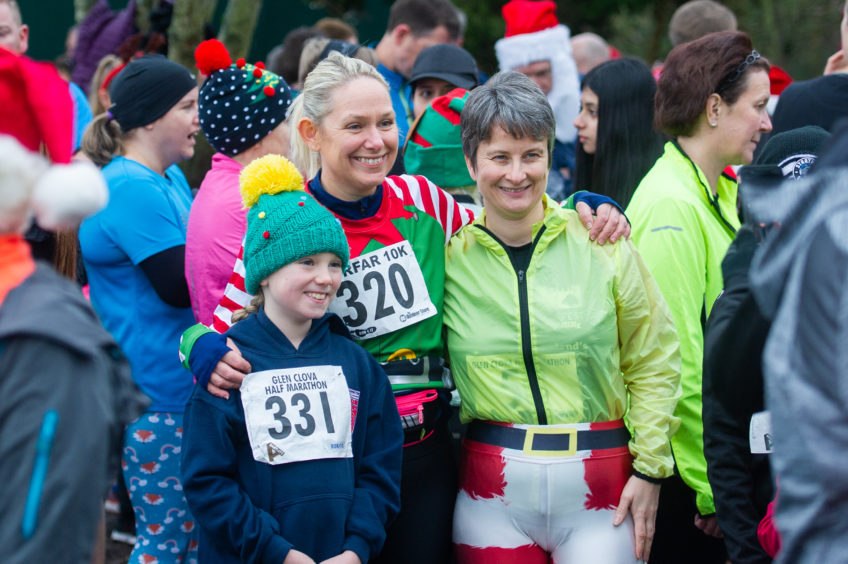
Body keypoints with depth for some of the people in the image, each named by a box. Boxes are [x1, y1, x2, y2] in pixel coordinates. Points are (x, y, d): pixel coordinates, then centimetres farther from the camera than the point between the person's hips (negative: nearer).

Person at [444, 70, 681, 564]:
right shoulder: (449, 254, 2)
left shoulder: (601, 244, 0)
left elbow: (653, 361, 6)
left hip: (601, 494, 0)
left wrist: (650, 467, 2)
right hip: (492, 495, 1)